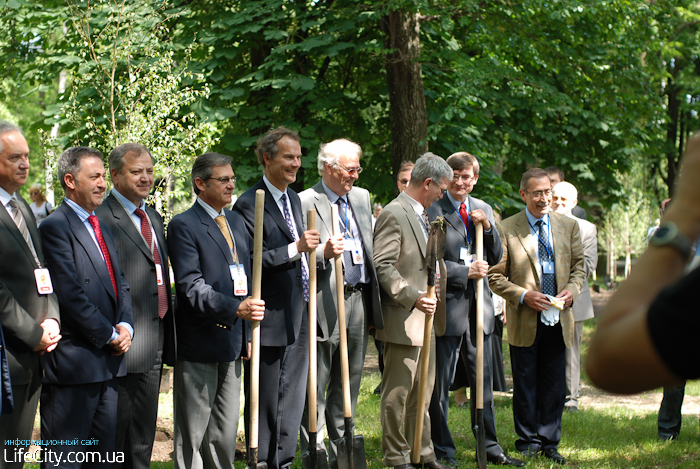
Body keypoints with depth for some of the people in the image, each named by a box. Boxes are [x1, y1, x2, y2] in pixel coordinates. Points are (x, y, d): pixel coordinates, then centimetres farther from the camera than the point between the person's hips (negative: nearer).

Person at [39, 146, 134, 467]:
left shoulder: (103, 229, 19)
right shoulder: (55, 227, -10)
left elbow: (121, 284, 18)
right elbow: (70, 294, -17)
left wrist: (125, 326, 0)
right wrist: (109, 335, -12)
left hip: (109, 359, 9)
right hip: (75, 359, -9)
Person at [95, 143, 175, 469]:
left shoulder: (153, 218, 17)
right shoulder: (102, 219, -12)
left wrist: (168, 337, 17)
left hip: (156, 342, 8)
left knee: (144, 433, 15)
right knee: (116, 432, -1)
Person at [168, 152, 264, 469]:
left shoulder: (236, 221, 15)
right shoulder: (183, 226, -10)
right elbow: (191, 286, -19)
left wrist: (246, 335, 16)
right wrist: (236, 308, -31)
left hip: (232, 339, 7)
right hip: (199, 343, -7)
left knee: (226, 433, 14)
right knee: (191, 432, 1)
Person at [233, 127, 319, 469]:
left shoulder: (294, 199, 15)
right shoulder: (249, 204, -13)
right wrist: (295, 248, -26)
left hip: (300, 315, 8)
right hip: (271, 319, -8)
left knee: (293, 396, 14)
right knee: (266, 398, 1)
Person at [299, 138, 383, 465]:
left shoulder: (362, 197, 14)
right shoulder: (305, 202, -8)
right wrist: (323, 253, -27)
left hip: (358, 301, 7)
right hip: (325, 303, -7)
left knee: (349, 381, 14)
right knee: (316, 384, -2)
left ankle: (342, 451, 24)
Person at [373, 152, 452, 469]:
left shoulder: (422, 215, 18)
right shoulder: (394, 214, -13)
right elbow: (383, 266, -20)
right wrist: (413, 297, -26)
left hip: (426, 318, 10)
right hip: (403, 320, -10)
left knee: (423, 392, 15)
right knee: (398, 393, -1)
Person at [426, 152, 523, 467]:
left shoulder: (483, 210, 12)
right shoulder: (432, 211, -7)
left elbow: (496, 258, 12)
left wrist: (487, 227, -4)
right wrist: (466, 272, -16)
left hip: (479, 305, 6)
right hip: (447, 306, -6)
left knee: (483, 381, 13)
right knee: (440, 385, 2)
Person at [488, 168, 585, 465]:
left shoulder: (568, 226, 8)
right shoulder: (506, 229, -4)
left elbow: (579, 264, 15)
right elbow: (495, 276, -2)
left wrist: (573, 288, -5)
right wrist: (523, 296, -16)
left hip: (559, 320, 3)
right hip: (524, 321, -3)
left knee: (554, 385, 7)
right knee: (525, 385, 5)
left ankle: (549, 442, 18)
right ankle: (528, 441, 17)